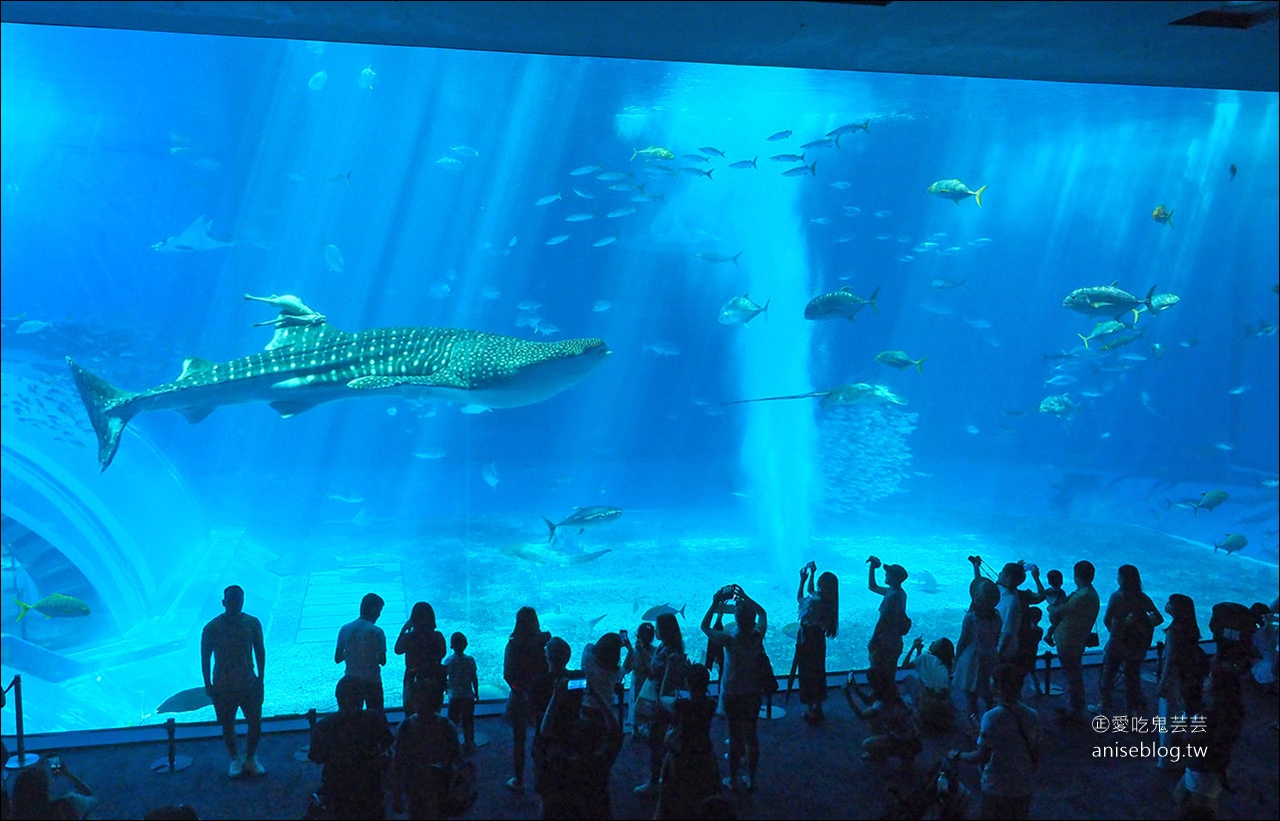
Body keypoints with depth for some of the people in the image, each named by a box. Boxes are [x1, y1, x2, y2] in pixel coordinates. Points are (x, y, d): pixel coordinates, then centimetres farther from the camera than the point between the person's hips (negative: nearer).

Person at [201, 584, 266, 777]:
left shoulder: (252, 623, -7)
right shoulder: (212, 628, -13)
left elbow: (260, 651, 3)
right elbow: (205, 657, -4)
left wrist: (260, 677, 2)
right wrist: (208, 685, -4)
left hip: (249, 683, 2)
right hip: (223, 686, -1)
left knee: (255, 723, 4)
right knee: (228, 725, 10)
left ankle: (250, 759, 25)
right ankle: (235, 760, 29)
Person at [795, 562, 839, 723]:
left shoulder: (814, 602, -27)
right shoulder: (828, 601, -5)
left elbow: (800, 599, -7)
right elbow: (811, 591, 14)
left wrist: (803, 579, -3)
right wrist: (812, 574, 10)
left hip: (807, 642, -7)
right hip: (818, 641, 7)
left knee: (807, 675, 7)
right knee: (817, 673, 20)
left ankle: (812, 710, 15)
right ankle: (817, 708, 33)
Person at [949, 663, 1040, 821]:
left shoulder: (992, 717, -19)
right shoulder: (1032, 716, -3)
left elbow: (982, 756, -17)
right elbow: (1036, 756, 5)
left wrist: (957, 756, -1)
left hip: (997, 788, -4)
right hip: (1024, 787, 4)